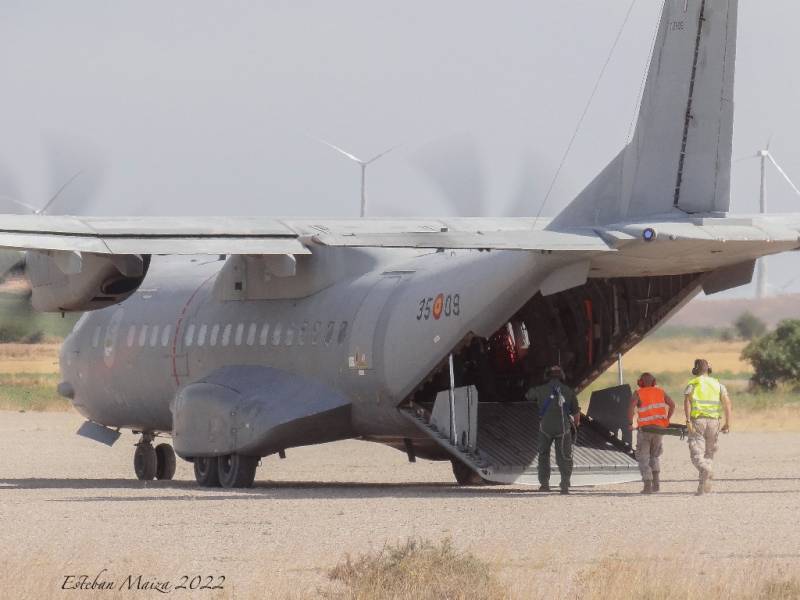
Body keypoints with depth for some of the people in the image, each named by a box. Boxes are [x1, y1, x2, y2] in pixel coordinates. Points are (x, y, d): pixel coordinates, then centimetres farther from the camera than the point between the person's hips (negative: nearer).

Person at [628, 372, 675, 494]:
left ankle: (648, 485, -5)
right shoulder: (660, 392, 9)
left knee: (643, 458, 5)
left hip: (645, 428, -4)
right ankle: (656, 481, 8)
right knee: (655, 455, 22)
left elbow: (631, 406, -17)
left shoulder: (638, 393, -2)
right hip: (659, 428, 4)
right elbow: (672, 405, 5)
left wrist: (630, 423, -8)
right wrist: (667, 420, 13)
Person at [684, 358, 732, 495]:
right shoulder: (718, 385, 13)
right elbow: (727, 403, 2)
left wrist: (688, 421, -19)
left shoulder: (692, 385, 5)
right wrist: (728, 423, 1)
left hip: (697, 421, -3)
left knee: (697, 454, -6)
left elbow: (687, 401, -12)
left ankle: (706, 469, -38)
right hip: (713, 422, 3)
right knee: (709, 454, 15)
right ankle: (704, 487, 11)